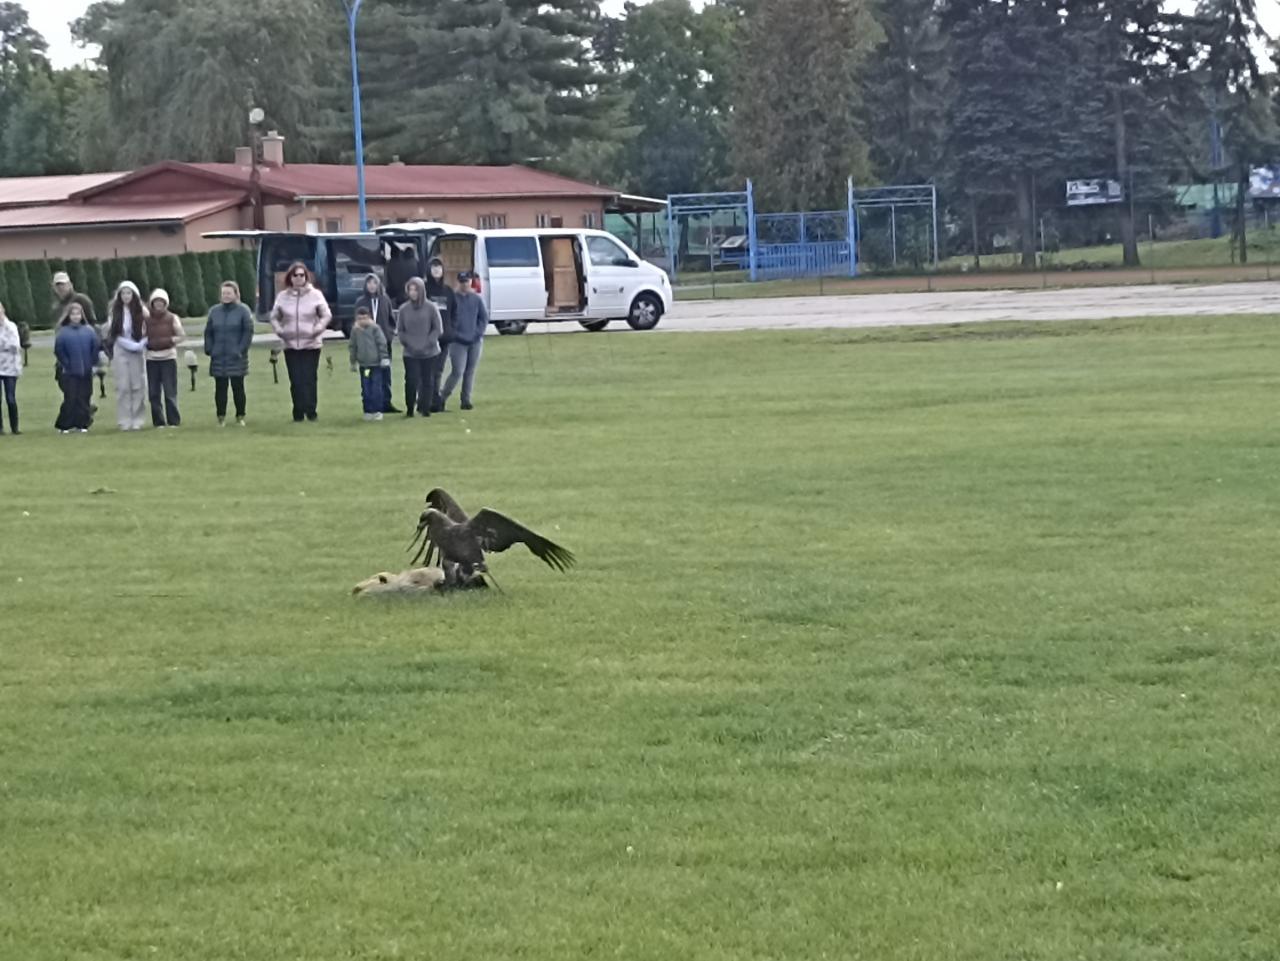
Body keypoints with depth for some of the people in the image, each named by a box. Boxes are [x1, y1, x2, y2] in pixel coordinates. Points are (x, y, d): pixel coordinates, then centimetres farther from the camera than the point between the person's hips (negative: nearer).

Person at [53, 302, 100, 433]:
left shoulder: (89, 331, 5)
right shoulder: (63, 332, -2)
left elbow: (96, 346, 4)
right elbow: (58, 350, -5)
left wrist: (91, 362, -1)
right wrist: (66, 363, -7)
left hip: (86, 372, 3)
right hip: (69, 373, -3)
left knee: (84, 398, 4)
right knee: (70, 399, -4)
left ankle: (82, 424, 11)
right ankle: (65, 426, 4)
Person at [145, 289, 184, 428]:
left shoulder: (172, 318, 4)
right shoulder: (147, 319, 8)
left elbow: (182, 336, 5)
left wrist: (170, 340, -12)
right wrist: (148, 343, -10)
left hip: (168, 357, -2)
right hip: (151, 358, 2)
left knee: (170, 392, -5)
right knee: (153, 393, 0)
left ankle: (174, 421, 1)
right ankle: (159, 421, 7)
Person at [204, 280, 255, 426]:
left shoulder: (243, 311, -2)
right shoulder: (214, 311, 8)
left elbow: (248, 332, -4)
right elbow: (208, 332, 11)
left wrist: (241, 349, -13)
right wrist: (209, 349, 0)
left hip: (236, 358, -3)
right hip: (218, 358, 3)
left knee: (238, 387, 2)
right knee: (220, 388, 4)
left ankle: (240, 417, 11)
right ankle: (221, 417, 10)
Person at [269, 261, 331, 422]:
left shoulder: (315, 295, 0)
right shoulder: (283, 297, 6)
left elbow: (326, 315, 3)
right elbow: (274, 317, 16)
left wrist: (317, 330, -9)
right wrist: (279, 330, 0)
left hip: (311, 344, -2)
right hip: (290, 345, 2)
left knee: (309, 379, -6)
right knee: (295, 381, 0)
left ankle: (310, 411, 0)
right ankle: (298, 413, 6)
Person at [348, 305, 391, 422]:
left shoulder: (375, 328, -6)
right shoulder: (355, 330, 4)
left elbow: (382, 344, -6)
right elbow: (352, 347, 12)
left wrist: (384, 358, -9)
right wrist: (353, 362, 15)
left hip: (376, 364, -3)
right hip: (363, 364, 3)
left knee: (376, 389, -2)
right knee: (366, 390, 5)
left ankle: (377, 411, 6)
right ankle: (368, 411, 12)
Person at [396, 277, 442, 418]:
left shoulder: (431, 308, -3)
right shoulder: (404, 309, 3)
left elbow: (437, 329, 0)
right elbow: (400, 330, 8)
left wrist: (427, 343, -10)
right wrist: (407, 343, -6)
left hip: (430, 352, 0)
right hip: (410, 353, 0)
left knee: (428, 381, 2)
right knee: (411, 381, -7)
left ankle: (425, 408, 13)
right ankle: (409, 409, 6)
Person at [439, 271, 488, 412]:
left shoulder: (477, 299, 5)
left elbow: (484, 317, 7)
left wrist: (478, 333, -5)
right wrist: (454, 335, -11)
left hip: (475, 342, 4)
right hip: (458, 342, -4)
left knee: (470, 372, 7)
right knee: (457, 372, -10)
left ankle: (466, 400, 14)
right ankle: (442, 398, 3)